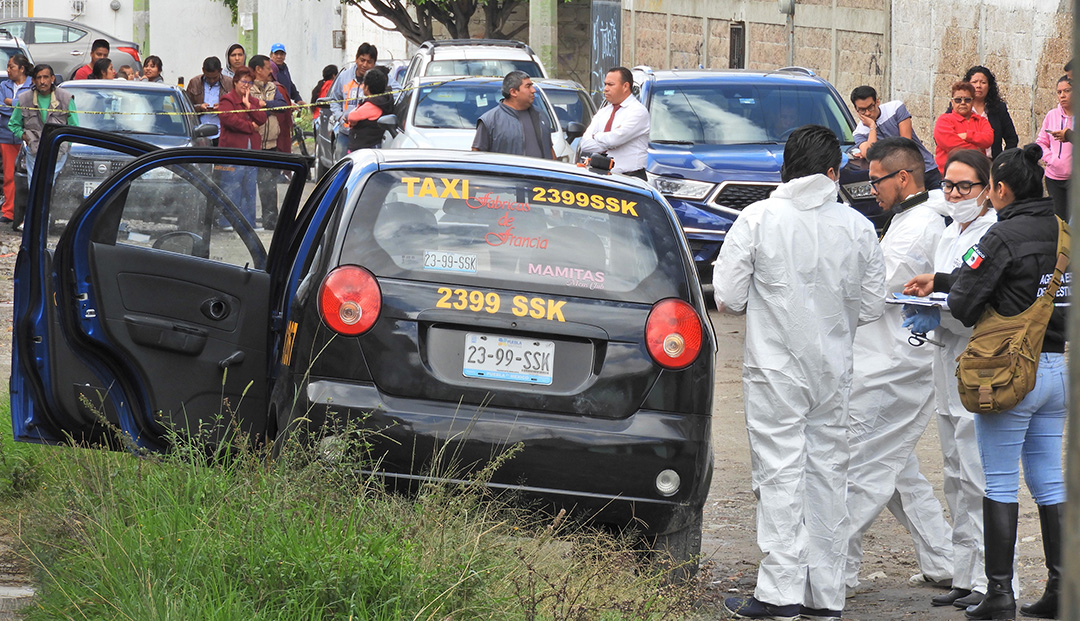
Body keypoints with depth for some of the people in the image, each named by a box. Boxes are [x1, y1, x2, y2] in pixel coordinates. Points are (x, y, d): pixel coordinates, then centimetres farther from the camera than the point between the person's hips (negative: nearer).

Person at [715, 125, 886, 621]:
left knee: (780, 473, -3)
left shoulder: (757, 220, -9)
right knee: (828, 472, 10)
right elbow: (872, 305, 4)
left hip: (776, 367, -3)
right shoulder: (857, 227, -1)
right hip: (834, 368, 3)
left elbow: (728, 297, -7)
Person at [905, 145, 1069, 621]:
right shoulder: (1061, 232, 7)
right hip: (1059, 368, 7)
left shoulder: (1005, 235, -14)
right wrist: (939, 281, 21)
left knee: (999, 483, 1)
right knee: (1049, 480, 12)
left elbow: (965, 301, -14)